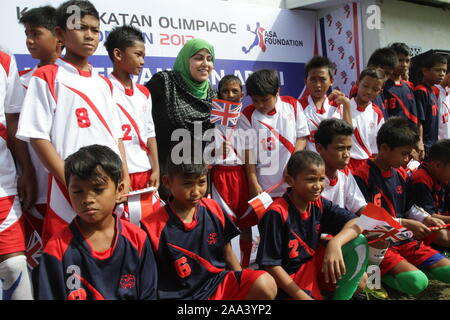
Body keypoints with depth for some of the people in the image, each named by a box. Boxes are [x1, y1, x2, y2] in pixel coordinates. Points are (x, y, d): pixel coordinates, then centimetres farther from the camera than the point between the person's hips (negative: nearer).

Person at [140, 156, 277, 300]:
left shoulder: (213, 210, 1)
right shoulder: (153, 227, -12)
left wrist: (243, 284, 7)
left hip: (218, 284, 5)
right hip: (181, 294, -4)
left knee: (265, 285, -21)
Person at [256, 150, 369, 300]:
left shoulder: (319, 204, -2)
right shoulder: (277, 213, -20)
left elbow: (356, 223, -10)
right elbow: (271, 265, -19)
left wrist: (335, 242, -31)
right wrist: (303, 297, -20)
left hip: (314, 268, 6)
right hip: (286, 280, -6)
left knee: (358, 243, -12)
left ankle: (340, 297, 0)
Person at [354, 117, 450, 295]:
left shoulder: (401, 174, 12)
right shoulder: (363, 175, -13)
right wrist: (405, 223, -18)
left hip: (403, 240, 8)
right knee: (416, 282, -27)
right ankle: (376, 272, -4)